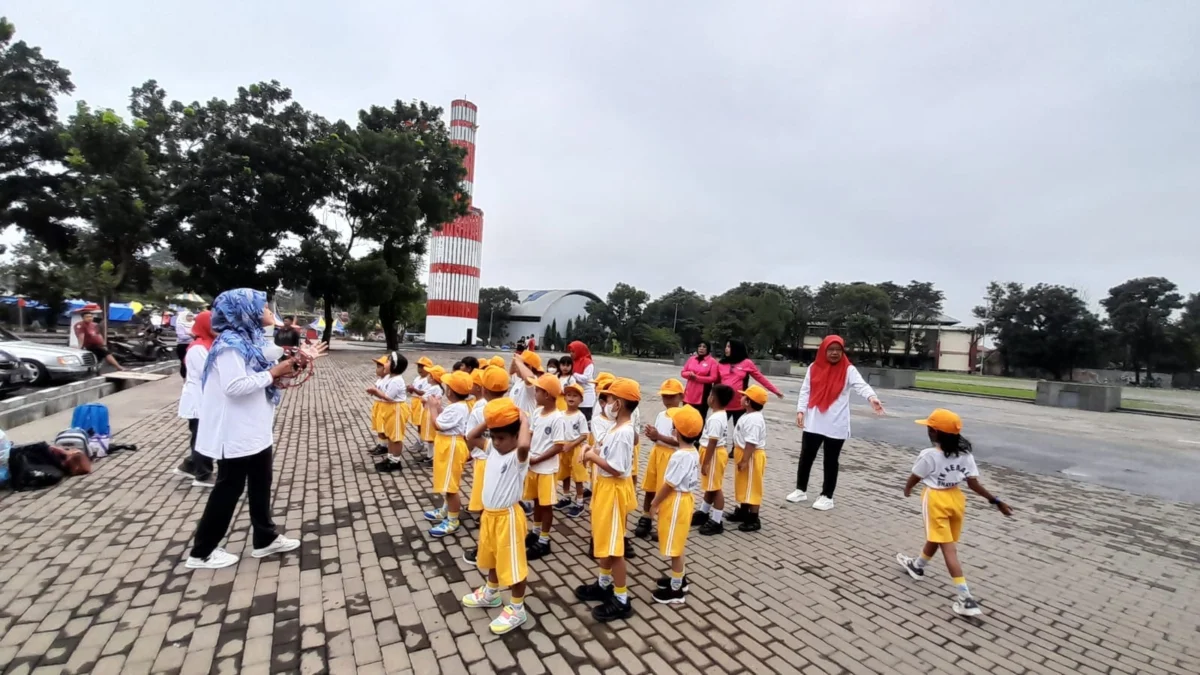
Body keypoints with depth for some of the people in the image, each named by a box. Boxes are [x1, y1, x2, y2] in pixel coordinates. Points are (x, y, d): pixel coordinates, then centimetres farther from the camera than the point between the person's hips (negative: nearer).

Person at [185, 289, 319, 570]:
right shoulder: (230, 344, -20)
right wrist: (273, 372, -21)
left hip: (254, 430, 10)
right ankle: (201, 553, 20)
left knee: (261, 485, 17)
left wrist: (292, 363, 9)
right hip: (236, 434, -10)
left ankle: (265, 539, 30)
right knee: (228, 490, 3)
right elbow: (235, 386, -30)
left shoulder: (248, 340, 10)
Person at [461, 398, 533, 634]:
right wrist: (489, 421, -3)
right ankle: (491, 593, 50)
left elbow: (524, 444, -48)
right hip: (489, 514, 9)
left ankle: (517, 609, 23)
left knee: (512, 563, 6)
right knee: (491, 557, 27)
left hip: (507, 516, -9)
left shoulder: (518, 456, -23)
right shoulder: (493, 448, 1)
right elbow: (471, 437, 11)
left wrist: (525, 421, -32)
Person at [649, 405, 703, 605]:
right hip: (682, 499, 10)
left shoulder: (681, 456, -26)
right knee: (676, 544, 23)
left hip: (676, 502, -10)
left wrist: (655, 504, -10)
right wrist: (658, 499, 17)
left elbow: (669, 484, -22)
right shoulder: (693, 453, 4)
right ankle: (678, 578, 37)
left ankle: (676, 590, 15)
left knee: (675, 546, 3)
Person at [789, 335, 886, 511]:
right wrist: (800, 410, -3)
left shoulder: (849, 370, -4)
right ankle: (800, 490, 26)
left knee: (831, 461, 8)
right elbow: (805, 391, 6)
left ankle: (827, 496, 20)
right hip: (813, 423, 3)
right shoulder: (814, 368, 4)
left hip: (836, 426, -3)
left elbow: (861, 385, -21)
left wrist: (872, 397, -41)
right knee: (806, 457, 11)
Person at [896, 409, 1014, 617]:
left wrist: (907, 489, 16)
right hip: (956, 497, 7)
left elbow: (914, 479, -5)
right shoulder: (965, 455, -2)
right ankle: (917, 566, 45)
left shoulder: (928, 455, -18)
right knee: (935, 538, 23)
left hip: (936, 499, -7)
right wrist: (996, 501, 4)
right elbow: (973, 483, -5)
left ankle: (966, 598, -4)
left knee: (948, 548, -4)